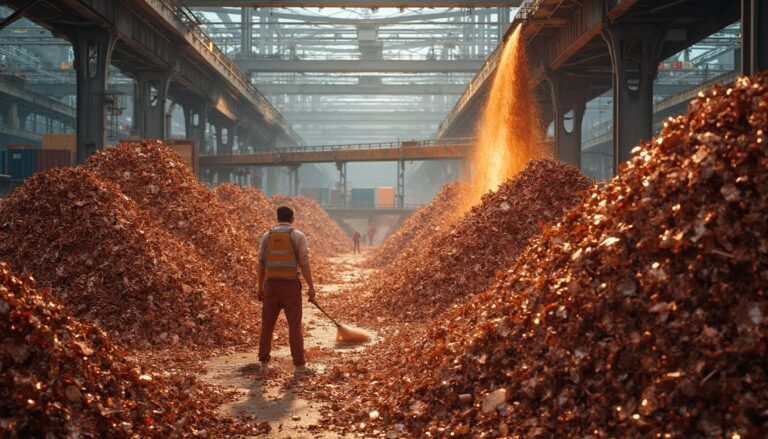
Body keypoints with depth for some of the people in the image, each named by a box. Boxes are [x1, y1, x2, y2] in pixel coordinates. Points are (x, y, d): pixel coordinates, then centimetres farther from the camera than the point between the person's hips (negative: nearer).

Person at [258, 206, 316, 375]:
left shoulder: (267, 236, 7)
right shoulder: (298, 236, -2)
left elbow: (261, 264, 7)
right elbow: (304, 264, -8)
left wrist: (260, 288, 14)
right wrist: (311, 287, -4)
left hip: (271, 284, 3)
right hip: (290, 285, -3)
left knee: (267, 324, 11)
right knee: (294, 326, 1)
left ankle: (264, 363, 12)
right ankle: (299, 365, 0)